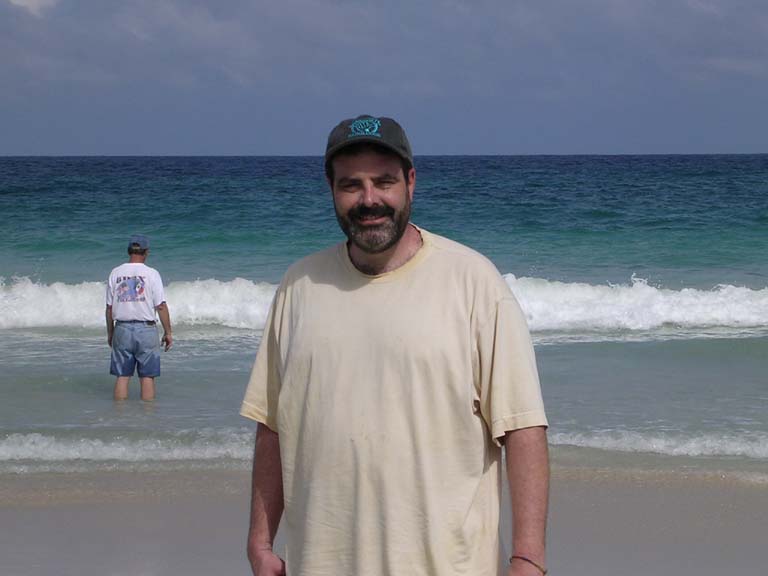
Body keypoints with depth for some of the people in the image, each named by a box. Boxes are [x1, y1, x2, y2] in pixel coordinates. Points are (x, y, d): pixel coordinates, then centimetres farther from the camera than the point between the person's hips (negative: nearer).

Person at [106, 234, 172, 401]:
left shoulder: (115, 273, 2)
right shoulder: (151, 274, -7)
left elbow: (109, 307, 5)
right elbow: (161, 306, -8)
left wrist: (110, 333, 15)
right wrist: (168, 333, 0)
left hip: (122, 329, 3)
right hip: (146, 329, -2)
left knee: (122, 376, 8)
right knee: (147, 377, 3)